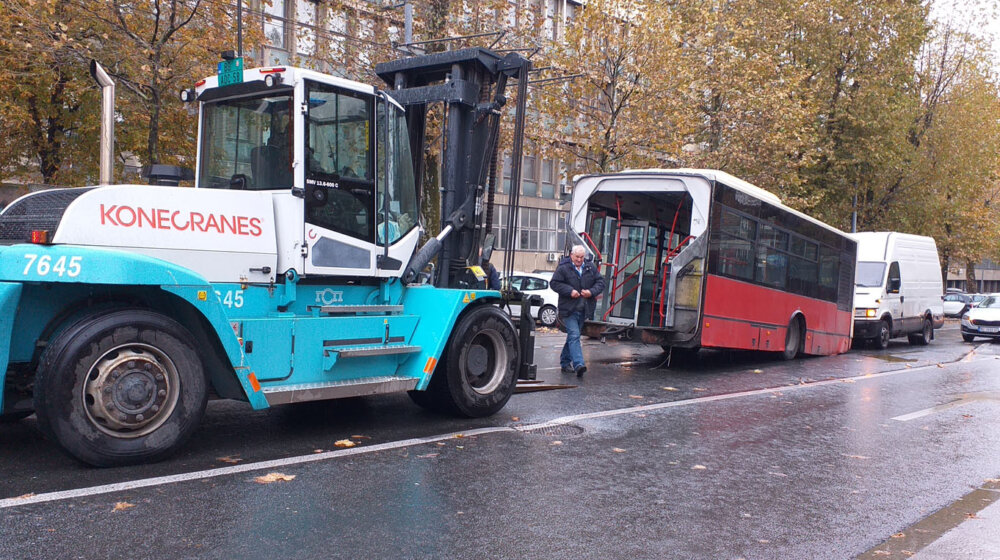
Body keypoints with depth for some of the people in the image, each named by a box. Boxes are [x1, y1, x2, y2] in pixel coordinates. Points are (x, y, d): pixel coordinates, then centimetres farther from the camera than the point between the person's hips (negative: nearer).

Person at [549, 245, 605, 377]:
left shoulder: (591, 267, 8)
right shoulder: (563, 268, -6)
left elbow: (600, 282, 10)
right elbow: (554, 283, -7)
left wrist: (591, 292, -9)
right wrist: (570, 291, -18)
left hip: (583, 310, 5)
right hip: (569, 309, -5)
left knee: (572, 336, 15)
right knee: (574, 336, -15)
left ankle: (565, 362, 28)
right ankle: (578, 364, -24)